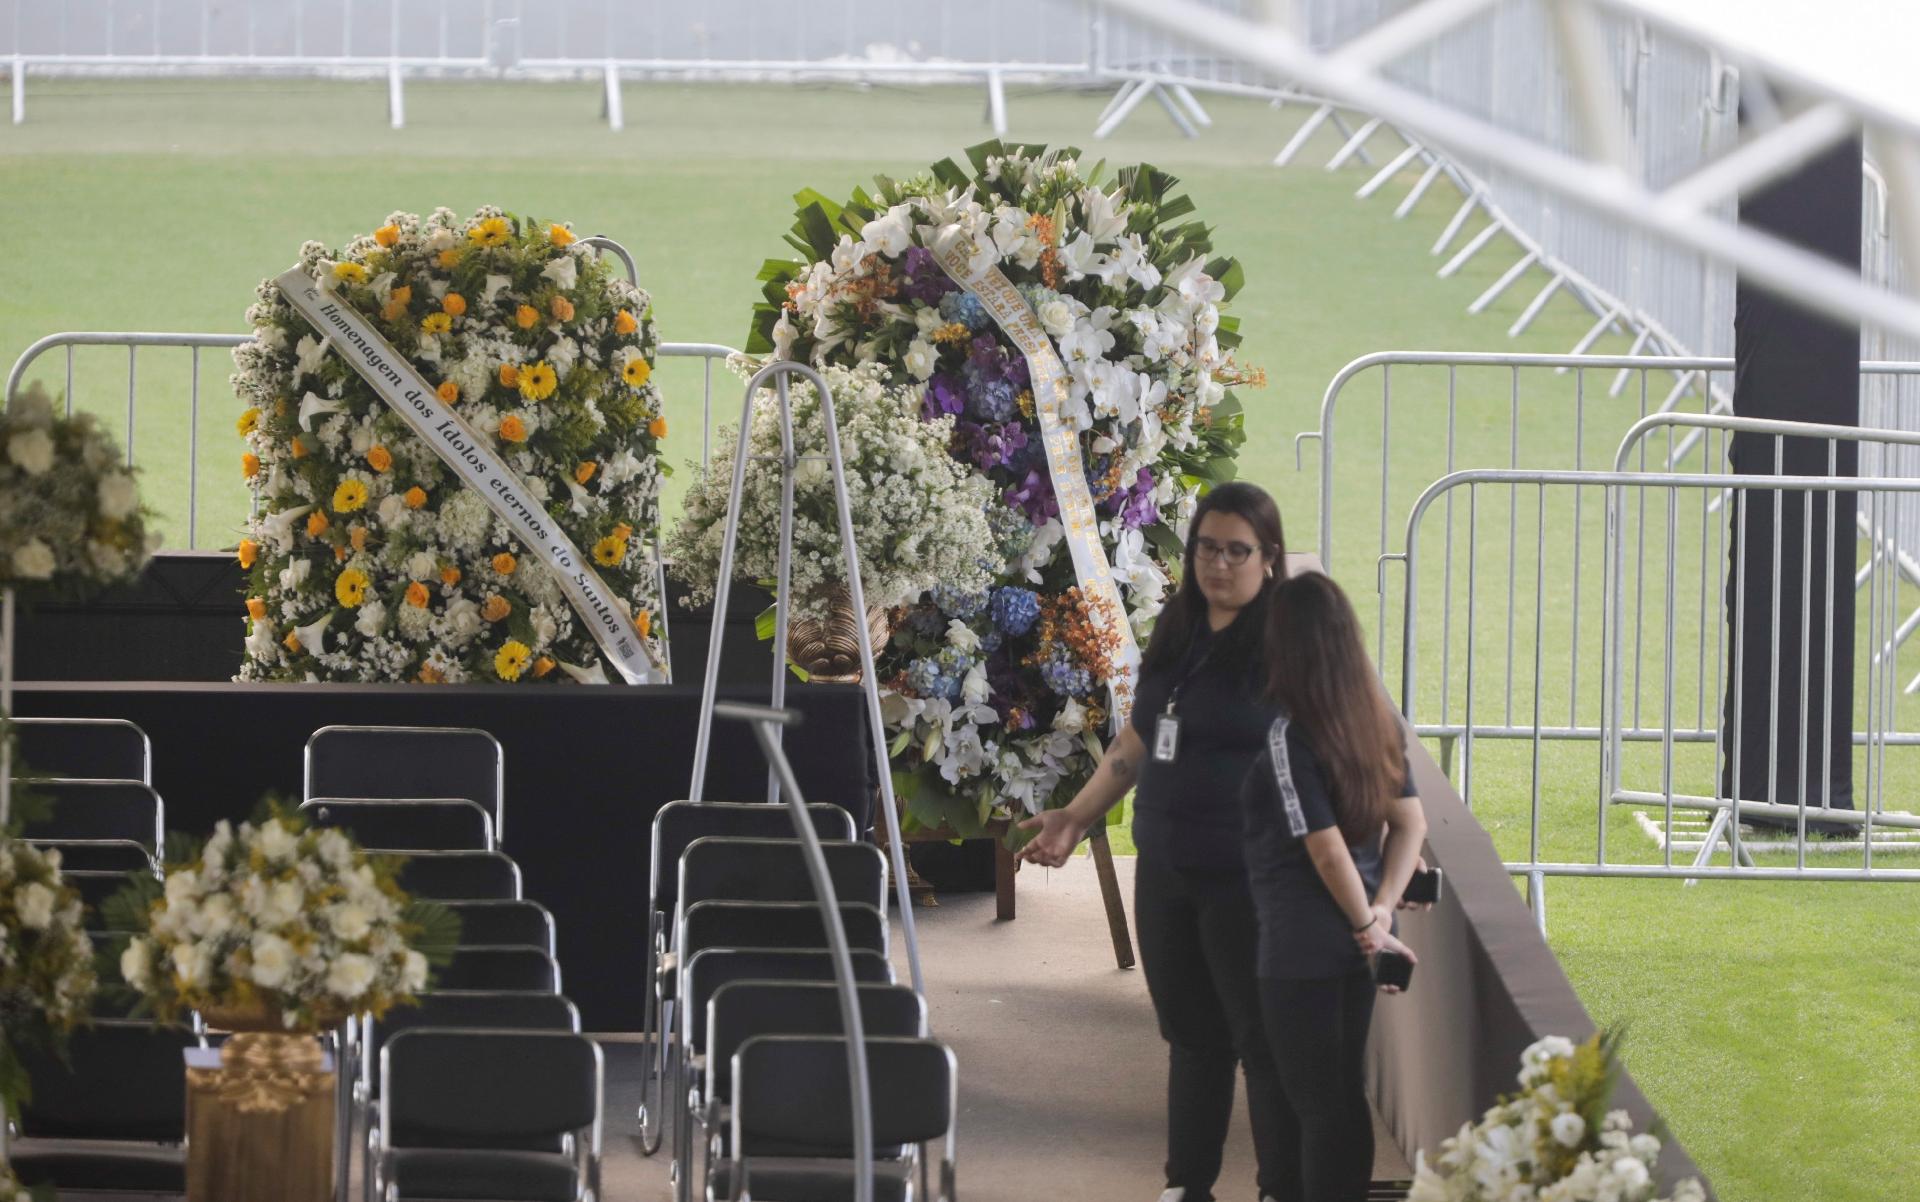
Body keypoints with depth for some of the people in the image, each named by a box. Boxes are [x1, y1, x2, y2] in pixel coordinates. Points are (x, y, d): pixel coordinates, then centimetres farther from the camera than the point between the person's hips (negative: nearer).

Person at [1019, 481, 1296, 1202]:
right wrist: (1076, 818, 19)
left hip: (1243, 879, -7)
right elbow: (1135, 743, 23)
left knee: (1262, 1041, -3)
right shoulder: (1177, 635, 13)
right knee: (1191, 1037, 14)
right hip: (1167, 872, 7)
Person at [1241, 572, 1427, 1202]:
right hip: (1351, 943, 7)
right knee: (1347, 1096, 16)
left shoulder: (1287, 735, -18)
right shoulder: (1377, 720, 4)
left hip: (1301, 948, -7)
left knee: (1316, 1105, 0)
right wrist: (1382, 909, -1)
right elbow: (1410, 823, 5)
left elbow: (1327, 848, -20)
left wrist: (1366, 923, -7)